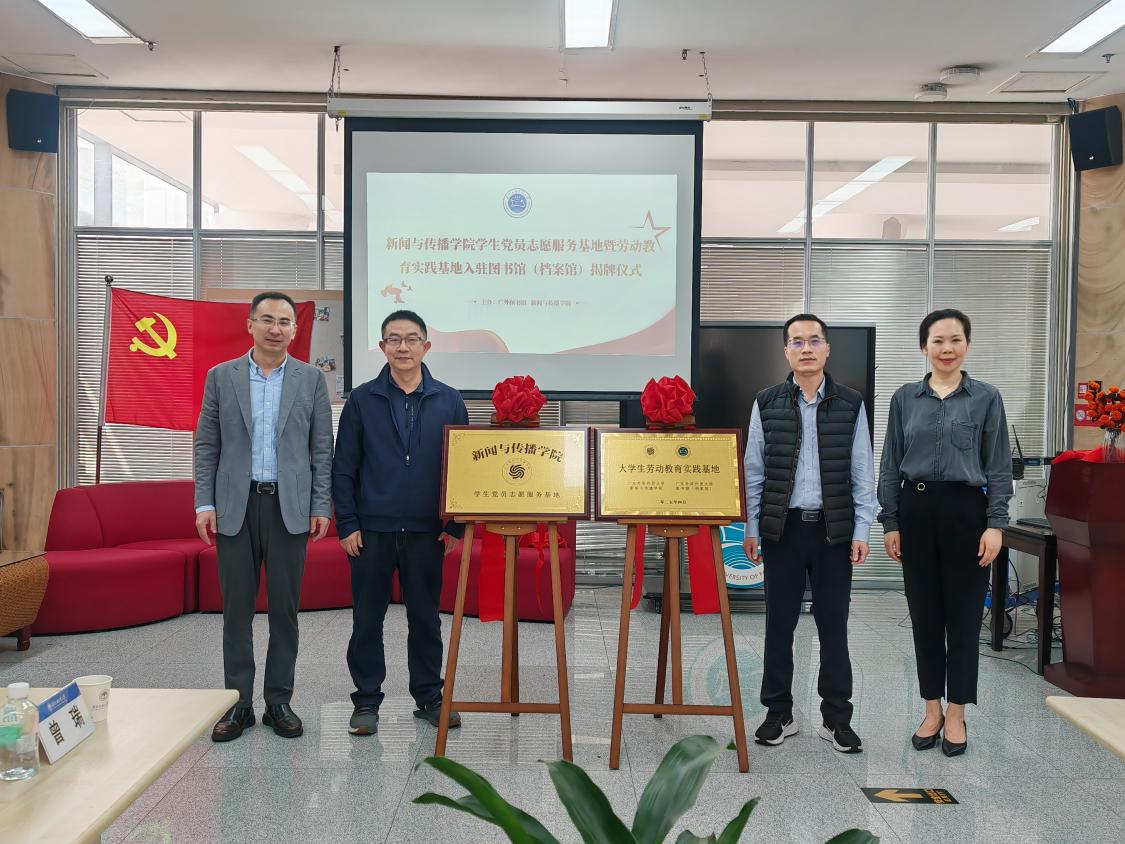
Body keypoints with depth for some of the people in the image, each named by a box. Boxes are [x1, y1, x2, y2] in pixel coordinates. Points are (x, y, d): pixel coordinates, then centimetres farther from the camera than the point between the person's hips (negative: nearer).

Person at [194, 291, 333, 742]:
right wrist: (204, 503, -2)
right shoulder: (221, 377, 6)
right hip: (235, 505, 1)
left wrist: (321, 506, -2)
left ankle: (279, 701, 17)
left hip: (289, 506, 0)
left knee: (285, 608, 5)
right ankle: (238, 703, 16)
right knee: (237, 607, 5)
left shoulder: (311, 379, 5)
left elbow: (321, 448, 3)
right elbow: (206, 445, 6)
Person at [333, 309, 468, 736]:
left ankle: (429, 697, 24)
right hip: (371, 530, -1)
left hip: (426, 531, 1)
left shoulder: (449, 402, 5)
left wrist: (455, 525, 1)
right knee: (367, 619, 7)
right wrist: (347, 524, -4)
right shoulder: (361, 400, 3)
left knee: (425, 617, 10)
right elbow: (343, 468, 2)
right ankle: (366, 701, 20)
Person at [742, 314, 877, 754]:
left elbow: (863, 473, 4)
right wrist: (751, 528, 1)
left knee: (833, 625, 6)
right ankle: (778, 714, 19)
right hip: (782, 528, 0)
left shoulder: (851, 404, 3)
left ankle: (836, 718, 18)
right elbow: (754, 470, 4)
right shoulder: (767, 403, 3)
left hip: (834, 530, 0)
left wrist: (861, 530, -2)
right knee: (779, 624, 7)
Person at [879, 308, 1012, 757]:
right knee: (924, 614, 9)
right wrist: (889, 522, 1)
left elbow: (999, 467, 0)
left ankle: (955, 715, 18)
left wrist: (995, 524, -8)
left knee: (963, 615, 5)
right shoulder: (905, 398, 5)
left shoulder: (986, 398, 1)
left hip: (966, 510, -2)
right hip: (916, 510, 2)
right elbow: (890, 465, 5)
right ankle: (932, 710, 22)